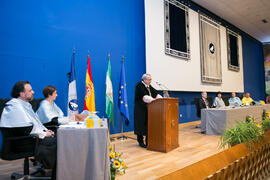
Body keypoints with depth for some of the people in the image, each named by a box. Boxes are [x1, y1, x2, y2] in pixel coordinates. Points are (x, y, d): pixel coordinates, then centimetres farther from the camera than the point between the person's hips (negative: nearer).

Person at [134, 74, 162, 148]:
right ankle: (140, 141, 13)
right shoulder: (139, 86, -12)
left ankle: (148, 141, 18)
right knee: (141, 125, 0)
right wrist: (153, 100, -32)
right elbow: (144, 97, -24)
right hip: (141, 109, -7)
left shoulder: (149, 86, 13)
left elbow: (156, 93, 10)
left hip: (148, 109, 7)